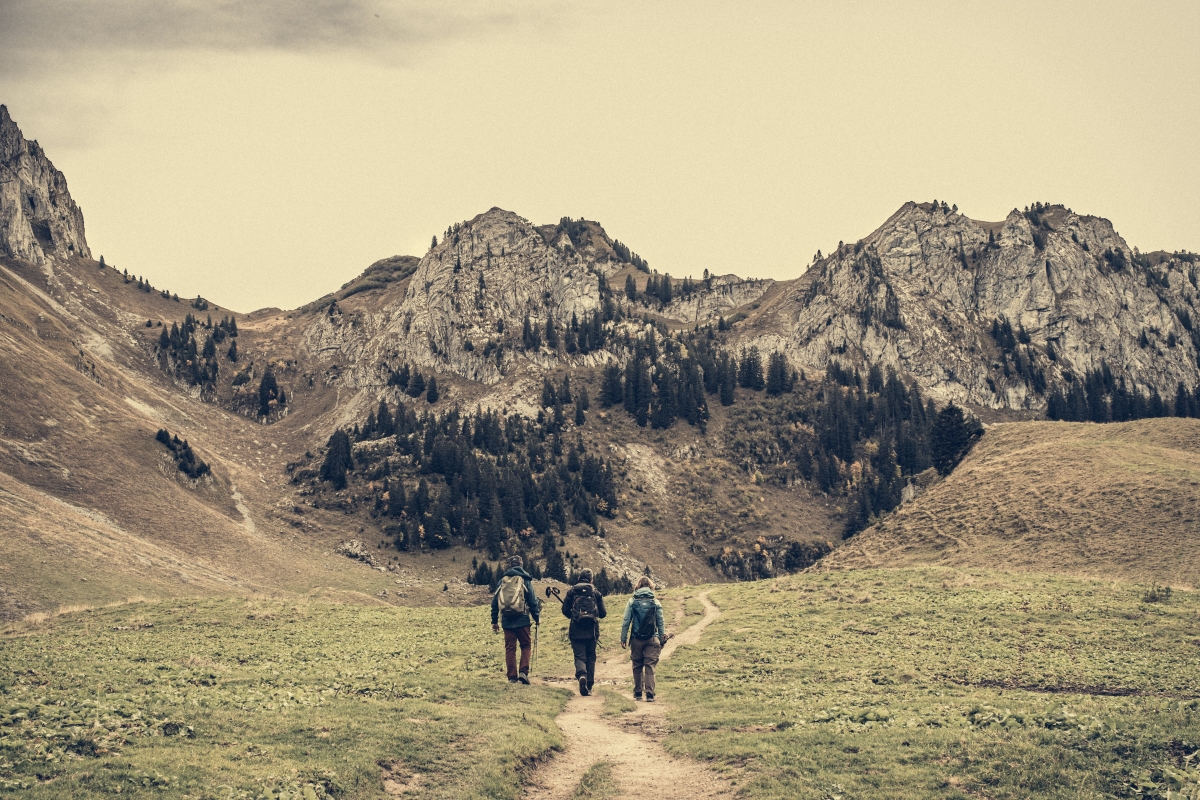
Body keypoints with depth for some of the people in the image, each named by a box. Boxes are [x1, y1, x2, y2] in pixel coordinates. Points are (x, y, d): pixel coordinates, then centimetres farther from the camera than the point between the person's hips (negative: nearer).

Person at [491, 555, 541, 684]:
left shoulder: (502, 580, 9)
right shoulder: (525, 580, 0)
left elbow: (495, 602, 11)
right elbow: (533, 601, -2)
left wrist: (494, 621, 18)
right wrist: (537, 617, 9)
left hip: (506, 620, 2)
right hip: (522, 620, -2)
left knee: (510, 648, 8)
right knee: (525, 645, 10)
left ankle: (512, 676, 5)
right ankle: (523, 671, -7)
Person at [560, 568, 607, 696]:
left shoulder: (572, 591, 3)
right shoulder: (595, 593, 4)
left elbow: (565, 610, 2)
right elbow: (603, 613, 3)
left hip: (576, 631, -1)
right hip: (591, 631, 1)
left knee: (580, 656, 0)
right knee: (591, 658, 13)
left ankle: (582, 675, -31)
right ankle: (589, 686, 11)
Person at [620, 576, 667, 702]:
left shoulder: (632, 601, 0)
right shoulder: (655, 602, 1)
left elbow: (626, 621, -1)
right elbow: (660, 622, 3)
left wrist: (623, 638, 3)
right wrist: (662, 639, 10)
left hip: (636, 639, 0)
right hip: (652, 639, 0)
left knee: (637, 666, 13)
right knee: (650, 666, 0)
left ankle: (638, 692, 19)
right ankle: (650, 694, -8)